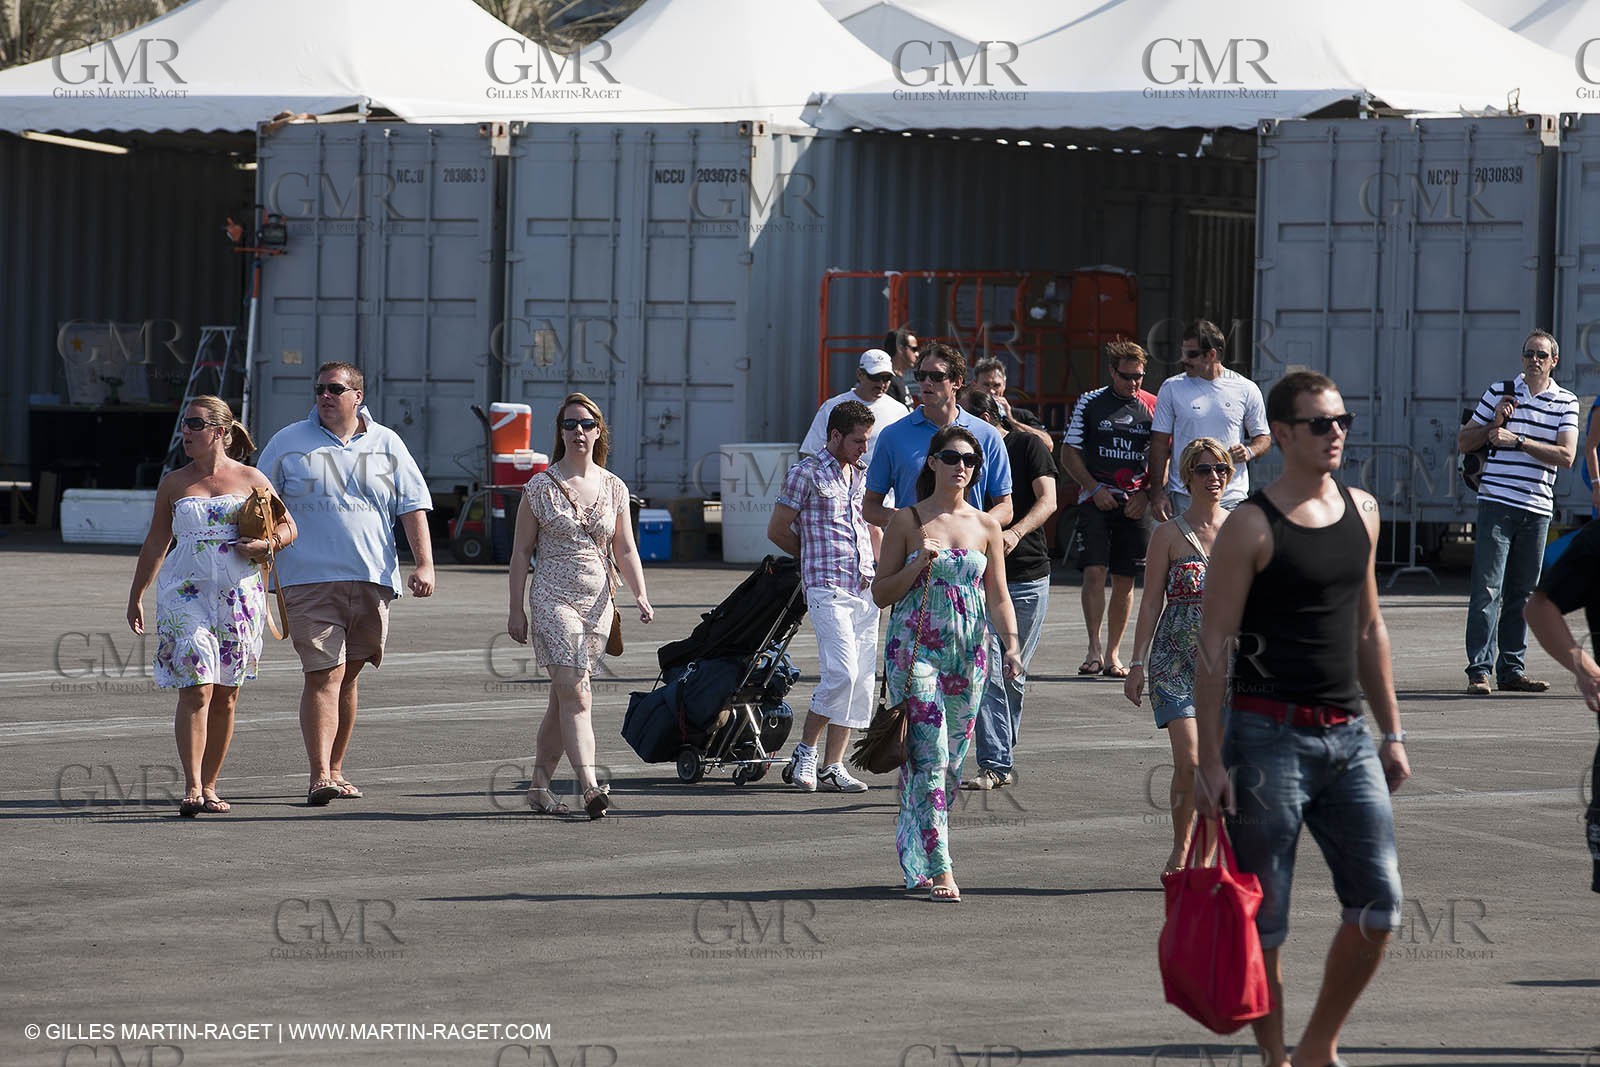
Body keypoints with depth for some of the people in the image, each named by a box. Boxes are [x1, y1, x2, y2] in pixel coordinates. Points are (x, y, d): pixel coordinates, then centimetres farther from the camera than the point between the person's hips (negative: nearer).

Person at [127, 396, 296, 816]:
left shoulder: (250, 479, 6)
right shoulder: (173, 485, 8)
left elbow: (288, 527, 11)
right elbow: (155, 544, 15)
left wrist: (266, 545, -10)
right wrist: (135, 597, 15)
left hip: (239, 594, 1)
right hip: (186, 593, -1)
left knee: (225, 696, 6)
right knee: (196, 689, -14)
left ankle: (210, 786, 16)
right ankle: (192, 787, -19)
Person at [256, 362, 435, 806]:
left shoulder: (386, 445, 10)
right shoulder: (288, 443, 6)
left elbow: (413, 506, 9)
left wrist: (424, 564, -1)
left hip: (372, 580, 3)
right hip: (309, 581, -3)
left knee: (348, 674, 10)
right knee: (324, 674, -13)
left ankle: (335, 770, 20)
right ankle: (319, 776, -17)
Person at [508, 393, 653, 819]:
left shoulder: (614, 488, 9)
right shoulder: (541, 487, -1)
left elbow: (625, 550, 12)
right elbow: (521, 550, 2)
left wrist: (640, 594, -3)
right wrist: (516, 609, -1)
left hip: (598, 603, 4)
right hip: (553, 599, -4)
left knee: (563, 697, 8)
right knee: (575, 694, -16)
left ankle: (539, 784, 18)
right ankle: (590, 787, -24)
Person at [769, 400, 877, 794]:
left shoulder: (862, 475, 17)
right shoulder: (806, 473, -3)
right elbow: (777, 530, 1)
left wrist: (878, 566, 17)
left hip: (865, 590, 7)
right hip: (827, 589, -7)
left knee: (861, 680, 3)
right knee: (842, 672, -18)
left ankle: (833, 766, 7)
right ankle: (805, 754, -5)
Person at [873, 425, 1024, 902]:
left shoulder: (986, 526, 9)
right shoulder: (907, 521, 0)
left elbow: (997, 597, 10)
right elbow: (880, 594, 2)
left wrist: (1011, 645, -4)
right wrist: (917, 566, -14)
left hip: (968, 653, 4)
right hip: (914, 651, -4)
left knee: (951, 762, 8)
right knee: (929, 756, -13)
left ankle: (916, 854, 24)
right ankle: (938, 870, -17)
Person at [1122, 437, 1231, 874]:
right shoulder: (1170, 534, 1)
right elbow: (1151, 602, 2)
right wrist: (1137, 662, -2)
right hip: (1176, 659, -2)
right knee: (1189, 760, -13)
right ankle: (1179, 850, 6)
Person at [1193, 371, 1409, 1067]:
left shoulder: (1361, 512, 11)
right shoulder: (1252, 527, -8)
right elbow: (1212, 647, -9)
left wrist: (1390, 733, 16)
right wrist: (1209, 761, -13)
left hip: (1346, 734, 5)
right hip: (1269, 735, -5)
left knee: (1379, 905, -1)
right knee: (1264, 919, -1)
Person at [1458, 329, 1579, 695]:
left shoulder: (1566, 403, 7)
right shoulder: (1499, 393, 6)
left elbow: (1566, 456, -5)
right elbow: (1464, 442, 10)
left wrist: (1517, 441, -11)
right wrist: (1494, 424, -7)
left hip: (1538, 508, 2)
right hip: (1496, 501, -2)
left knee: (1522, 592, 7)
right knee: (1487, 589, -9)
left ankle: (1511, 669, 14)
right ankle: (1479, 669, -10)